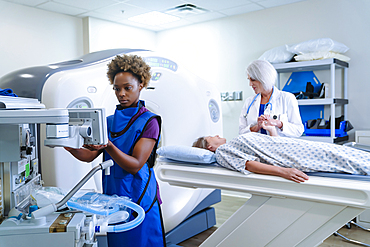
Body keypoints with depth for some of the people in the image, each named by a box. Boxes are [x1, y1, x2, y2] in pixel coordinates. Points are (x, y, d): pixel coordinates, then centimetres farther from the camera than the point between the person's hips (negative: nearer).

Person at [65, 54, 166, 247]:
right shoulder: (109, 121, 10)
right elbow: (89, 156, 3)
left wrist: (107, 146, -30)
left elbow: (135, 165, -16)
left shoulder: (149, 121, -8)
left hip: (139, 196, -5)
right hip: (112, 195, 5)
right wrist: (69, 146, -16)